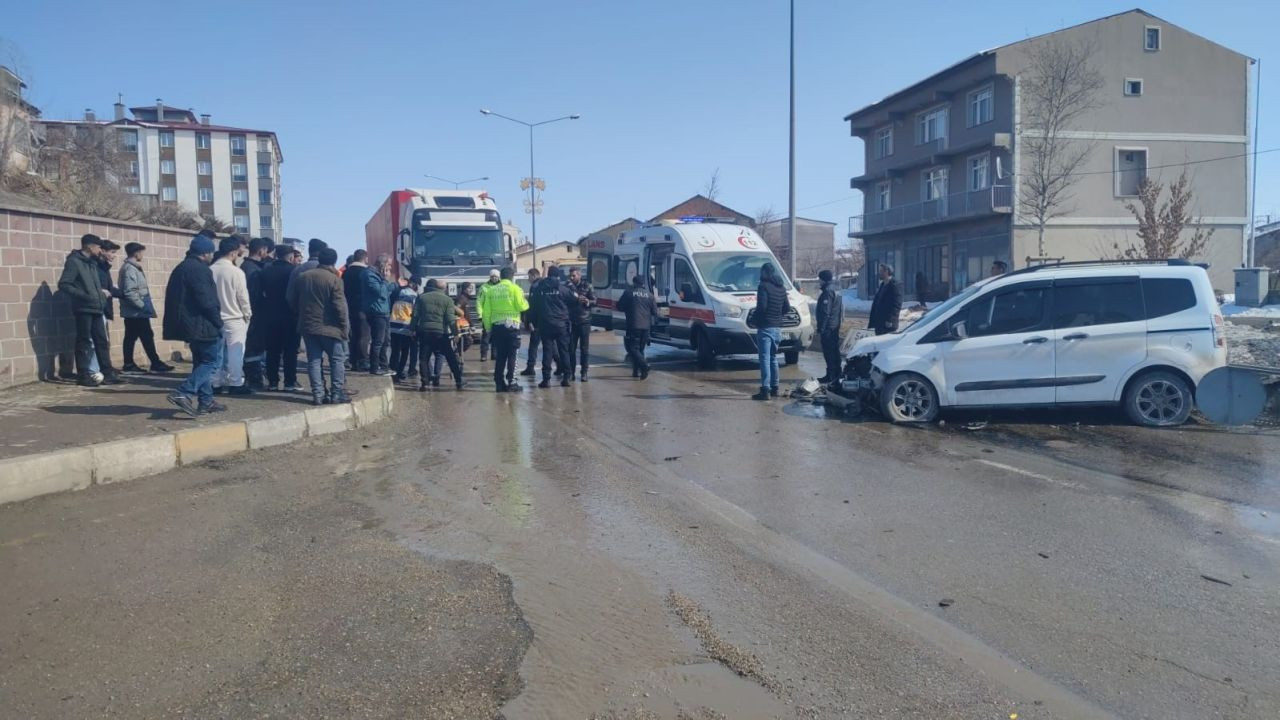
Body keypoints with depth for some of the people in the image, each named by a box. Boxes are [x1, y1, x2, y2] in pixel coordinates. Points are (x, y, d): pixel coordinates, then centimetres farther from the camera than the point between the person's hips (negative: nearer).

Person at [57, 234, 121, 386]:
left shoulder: (92, 262, 17)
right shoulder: (74, 261, -8)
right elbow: (63, 285, -15)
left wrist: (102, 291, 8)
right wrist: (83, 295, -24)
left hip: (95, 308, 8)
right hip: (83, 308, -8)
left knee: (101, 341, 9)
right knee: (83, 342, -2)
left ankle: (107, 373, 13)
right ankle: (83, 375, 4)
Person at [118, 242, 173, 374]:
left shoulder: (132, 267, 16)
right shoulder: (130, 269, -15)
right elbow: (130, 292, -23)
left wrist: (143, 305, 16)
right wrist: (143, 306, -19)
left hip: (132, 311, 10)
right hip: (137, 311, -10)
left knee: (131, 337, 11)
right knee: (147, 336, -5)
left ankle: (129, 364, 14)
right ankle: (156, 363, -2)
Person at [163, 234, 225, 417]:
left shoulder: (182, 267, 17)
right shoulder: (199, 269, -15)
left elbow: (177, 298, 20)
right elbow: (206, 301, -21)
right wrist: (218, 321, -10)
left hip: (190, 324, 10)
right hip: (202, 324, -10)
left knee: (202, 362, 15)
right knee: (213, 361, -6)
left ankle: (205, 401, 17)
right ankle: (183, 393, -17)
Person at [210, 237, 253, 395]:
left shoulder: (210, 270, -1)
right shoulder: (236, 272, -14)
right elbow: (243, 297, -10)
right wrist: (248, 315, 3)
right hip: (234, 318, -5)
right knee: (235, 352, 2)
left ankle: (216, 383, 16)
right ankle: (235, 383, 5)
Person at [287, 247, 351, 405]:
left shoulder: (303, 277, 6)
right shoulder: (334, 279, -11)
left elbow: (292, 301, 12)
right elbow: (340, 306, -15)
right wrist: (344, 327, -8)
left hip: (307, 326, 5)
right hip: (329, 326, -5)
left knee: (314, 360, 8)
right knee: (337, 359, 5)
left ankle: (318, 394, 6)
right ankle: (337, 393, 1)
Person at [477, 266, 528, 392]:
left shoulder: (491, 290, 8)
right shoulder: (514, 288, -4)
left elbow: (486, 312, 7)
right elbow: (522, 306, -10)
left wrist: (488, 328, 15)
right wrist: (526, 303, 13)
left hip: (496, 326, 4)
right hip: (511, 325, -4)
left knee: (500, 356, 10)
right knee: (511, 356, 1)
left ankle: (499, 383, 11)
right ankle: (511, 383, -2)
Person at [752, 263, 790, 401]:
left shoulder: (763, 286, -12)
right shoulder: (781, 289, 13)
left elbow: (762, 306, -20)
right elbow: (787, 308, 14)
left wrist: (756, 320, -5)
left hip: (765, 327, -8)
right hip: (777, 328, 8)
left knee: (765, 359, -9)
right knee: (773, 358, 17)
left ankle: (765, 390, -13)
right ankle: (774, 388, 21)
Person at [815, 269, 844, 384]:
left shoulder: (827, 292, -16)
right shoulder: (835, 290, 15)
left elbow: (825, 313, -20)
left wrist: (820, 330, -19)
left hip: (828, 327, -10)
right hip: (835, 326, 10)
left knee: (828, 352, -6)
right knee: (834, 351, 15)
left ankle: (831, 376, -5)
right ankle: (836, 374, 21)